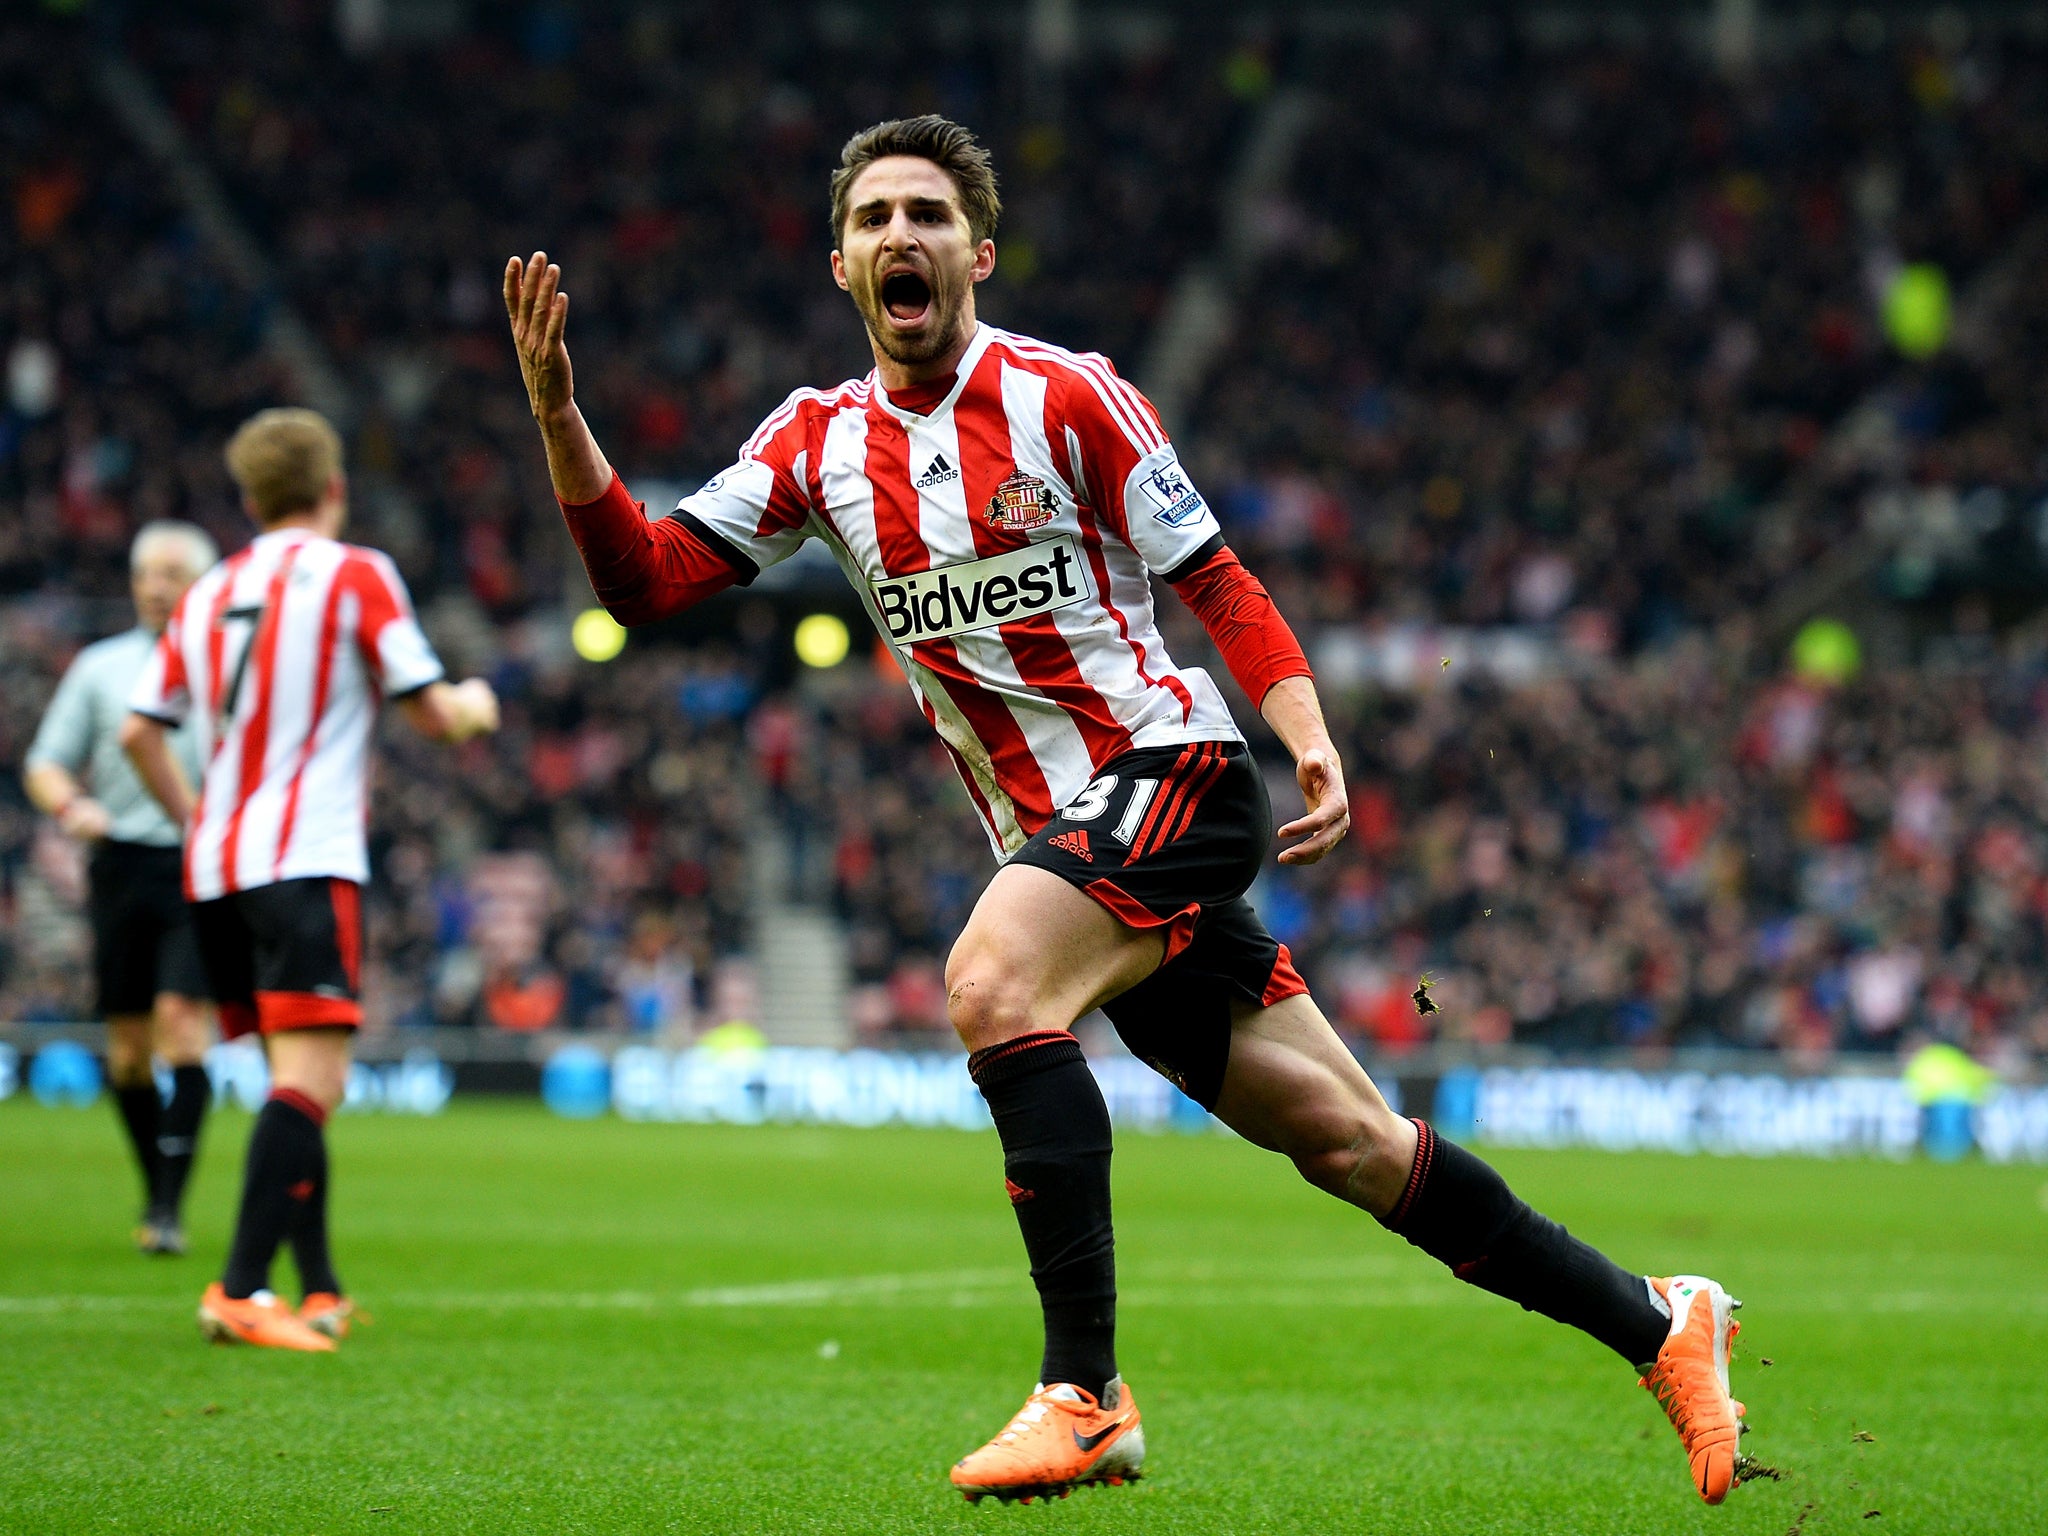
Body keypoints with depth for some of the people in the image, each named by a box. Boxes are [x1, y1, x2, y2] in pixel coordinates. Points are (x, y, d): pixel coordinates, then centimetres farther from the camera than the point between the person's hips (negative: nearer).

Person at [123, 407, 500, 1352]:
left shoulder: (209, 593, 16)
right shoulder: (353, 574, -1)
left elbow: (139, 732, 14)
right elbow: (433, 714, -1)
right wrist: (475, 704, 21)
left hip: (214, 868, 7)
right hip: (305, 861, -7)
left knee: (299, 1083, 15)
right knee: (310, 1081, -14)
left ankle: (320, 1294, 16)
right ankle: (240, 1291, -26)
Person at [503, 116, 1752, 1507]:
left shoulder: (1062, 395, -5)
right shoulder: (820, 441, 9)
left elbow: (1218, 582, -2)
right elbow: (646, 581, 4)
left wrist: (1313, 745, -16)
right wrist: (558, 414, -9)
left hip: (1173, 772, -5)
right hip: (1062, 840, 5)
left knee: (992, 983, -30)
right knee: (1347, 1140, 5)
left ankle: (1086, 1394, -26)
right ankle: (1655, 1323, 18)